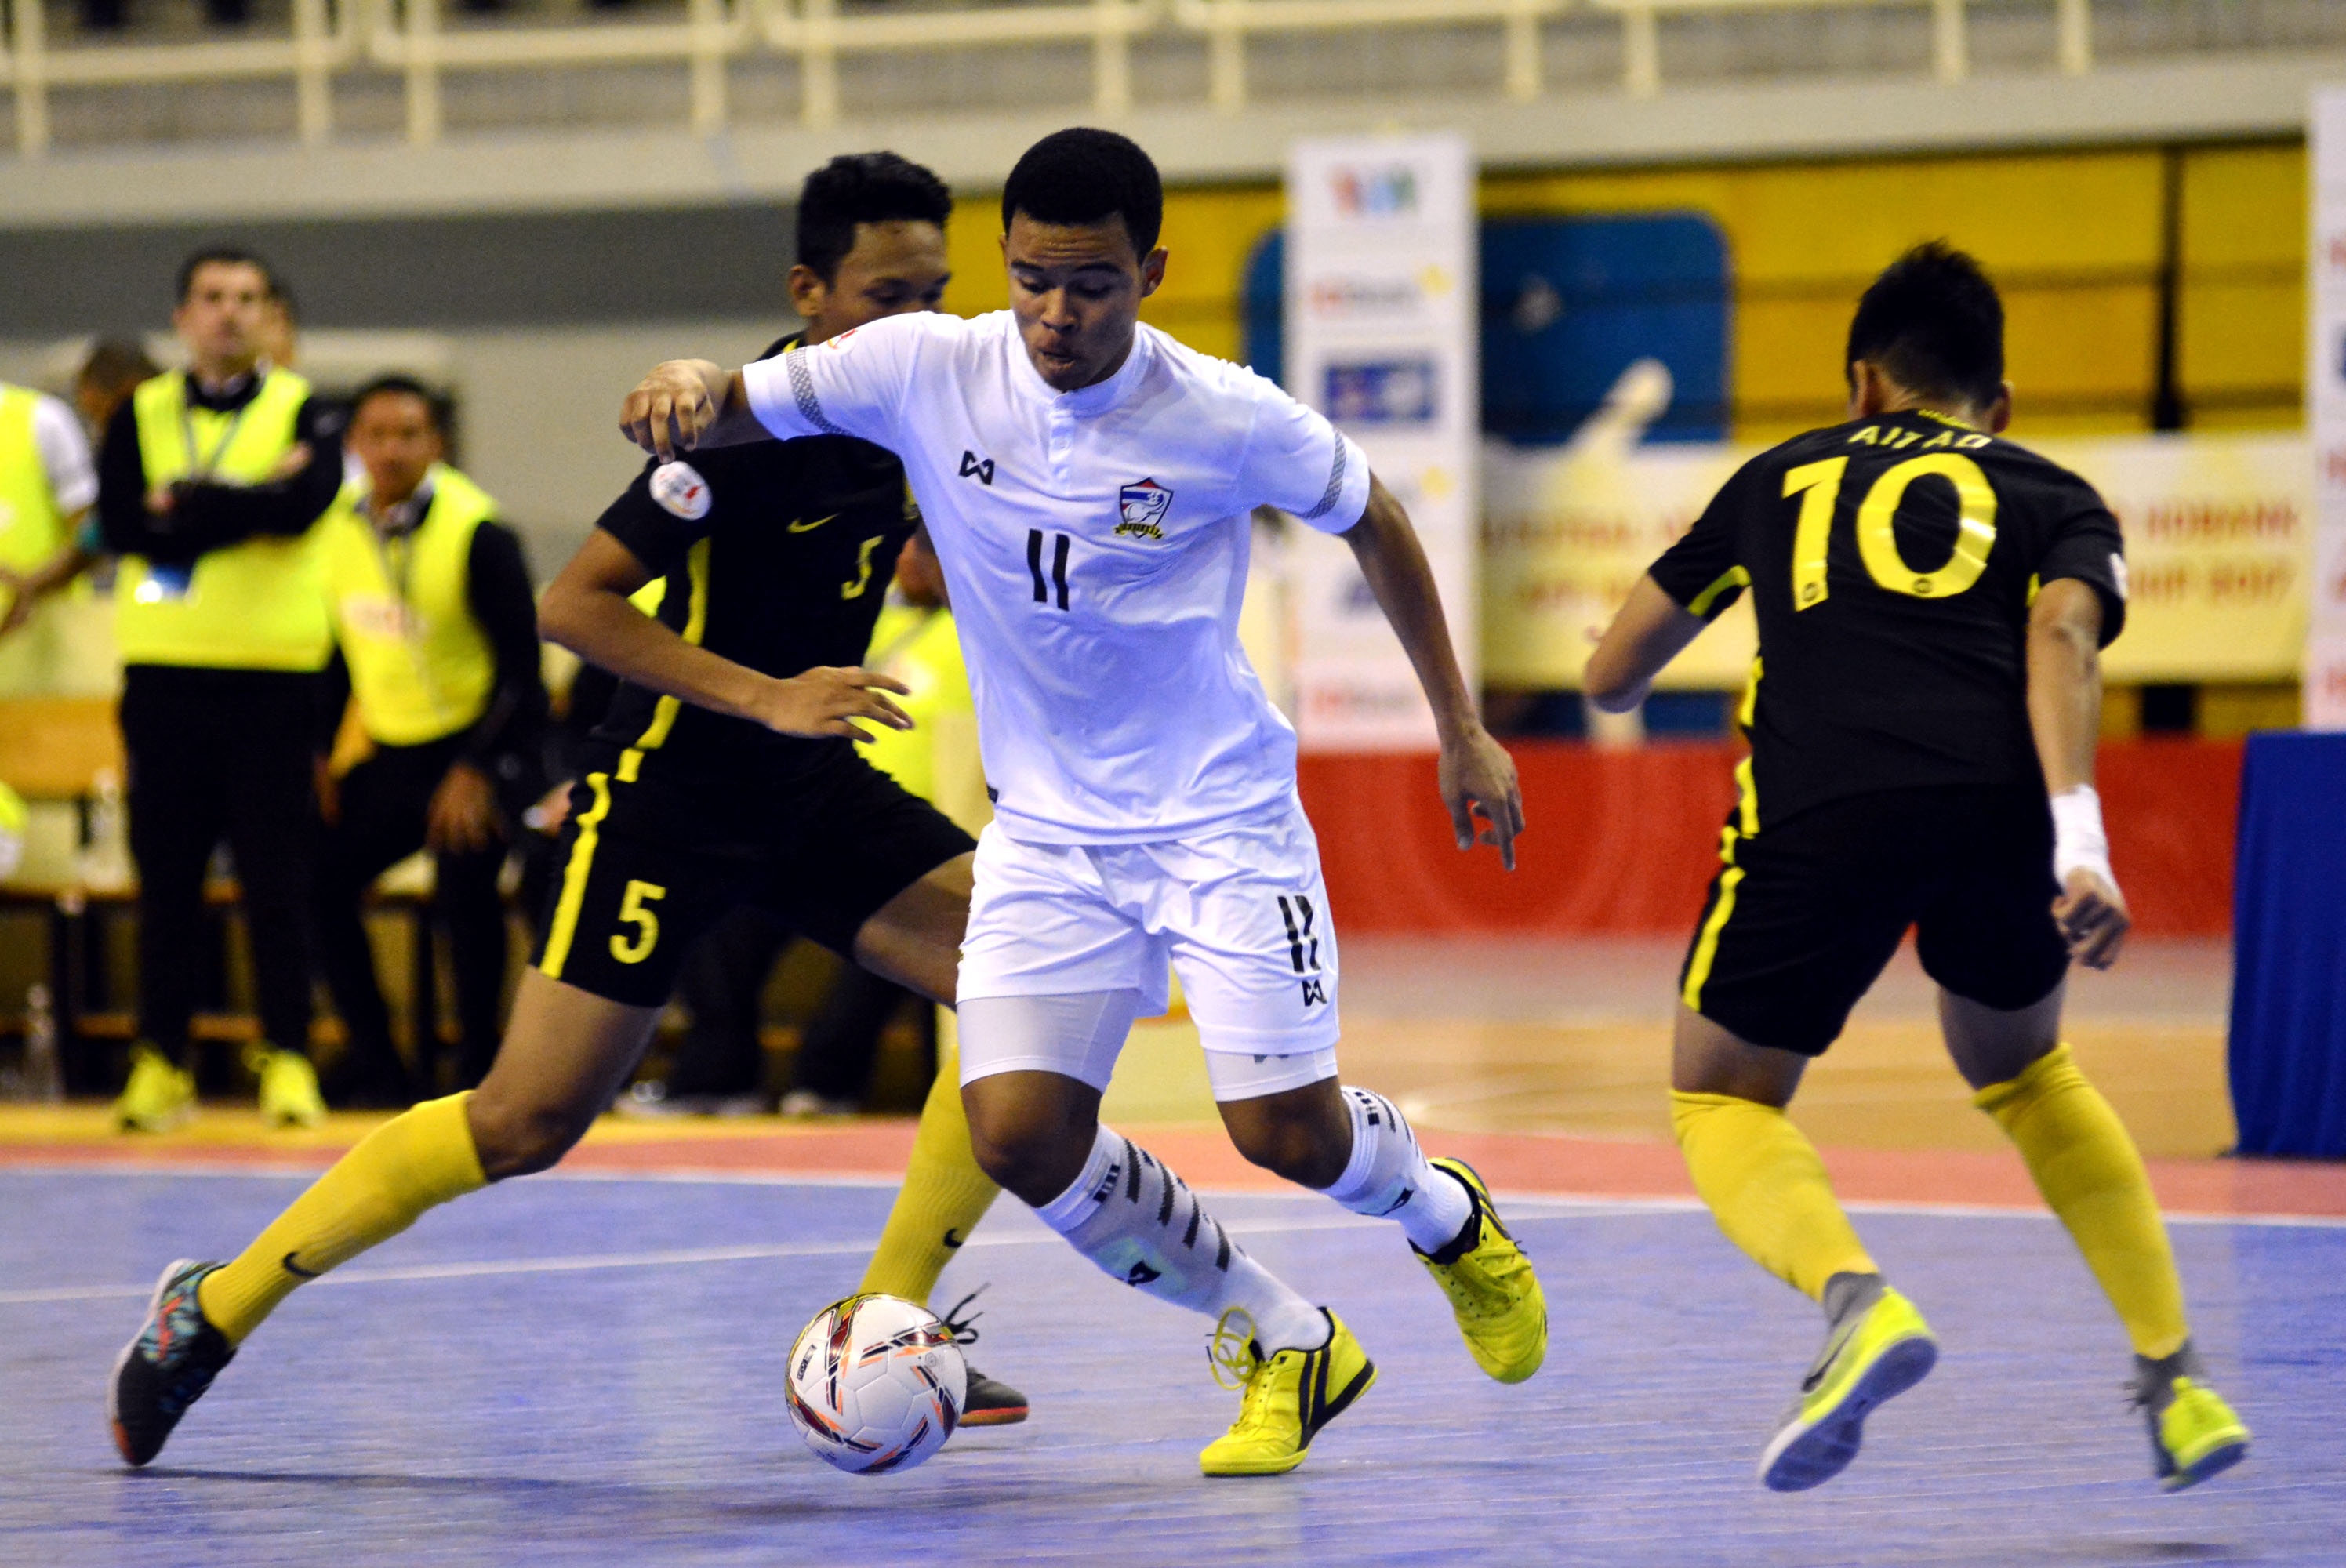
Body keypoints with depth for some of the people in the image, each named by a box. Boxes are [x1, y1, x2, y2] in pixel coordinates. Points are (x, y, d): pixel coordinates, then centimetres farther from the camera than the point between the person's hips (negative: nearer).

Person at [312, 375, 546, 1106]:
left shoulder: (479, 536, -16)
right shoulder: (336, 530, 0)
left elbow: (521, 668, -14)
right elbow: (335, 653, 13)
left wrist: (476, 771, -21)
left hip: (481, 745, -6)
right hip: (393, 750, 6)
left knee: (464, 876, -27)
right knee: (319, 874, -3)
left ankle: (478, 1064, -15)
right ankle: (376, 1064, 9)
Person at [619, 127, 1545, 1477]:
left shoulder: (1228, 421, -16)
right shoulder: (925, 375, -12)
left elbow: (1374, 522, 2)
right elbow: (720, 419, -7)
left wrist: (1465, 733, 6)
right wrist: (694, 387, -33)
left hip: (1219, 818, -3)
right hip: (1047, 828, 3)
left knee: (1288, 1133, -9)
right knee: (1020, 1136, -12)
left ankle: (1447, 1217, 31)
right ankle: (1287, 1348, 11)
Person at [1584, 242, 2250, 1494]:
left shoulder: (1782, 478, 29)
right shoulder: (2055, 499, 25)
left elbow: (1611, 679, 33)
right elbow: (2060, 640, 2)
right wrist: (2080, 846, -11)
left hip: (1820, 810, -2)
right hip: (2001, 799, 2)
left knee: (1721, 1102, 16)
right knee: (2022, 1075, 31)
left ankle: (1857, 1301, -16)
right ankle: (2176, 1379, 24)